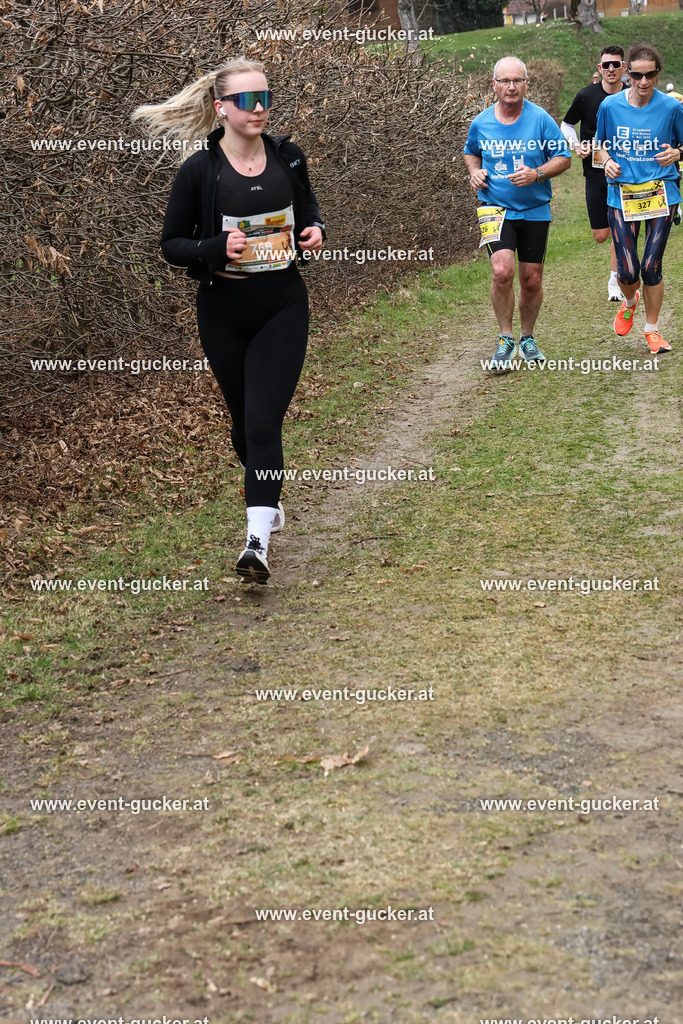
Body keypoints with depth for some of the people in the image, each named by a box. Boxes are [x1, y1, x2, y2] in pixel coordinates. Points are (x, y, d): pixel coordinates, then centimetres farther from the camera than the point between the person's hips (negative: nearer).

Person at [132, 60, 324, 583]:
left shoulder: (288, 158, 2)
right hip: (223, 313, 0)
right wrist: (218, 248, -21)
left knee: (264, 420, -12)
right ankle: (268, 503, 42)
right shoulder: (199, 170, -7)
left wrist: (315, 232, -5)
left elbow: (310, 213, 19)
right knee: (244, 420, 16)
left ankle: (258, 540, -17)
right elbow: (172, 243, -2)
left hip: (283, 308, 0)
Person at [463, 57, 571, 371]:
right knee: (502, 271, -20)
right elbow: (470, 152, 21)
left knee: (532, 280, 7)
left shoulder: (540, 119, -6)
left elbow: (564, 158, -1)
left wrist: (536, 173, -18)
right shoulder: (480, 123, 0)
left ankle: (528, 337, 30)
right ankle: (505, 339, -4)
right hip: (495, 207, 0)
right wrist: (474, 172, -1)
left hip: (535, 210, 1)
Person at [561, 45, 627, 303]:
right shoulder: (586, 96, -4)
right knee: (601, 236, 0)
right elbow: (566, 124, 11)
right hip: (595, 173, 0)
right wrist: (576, 145, -5)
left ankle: (614, 281, 13)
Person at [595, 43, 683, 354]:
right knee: (628, 271, -3)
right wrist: (607, 161, -5)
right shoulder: (610, 106, -1)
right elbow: (601, 142, 15)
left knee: (651, 267, -1)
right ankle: (629, 302, 35)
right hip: (621, 194, 1)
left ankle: (652, 330, 20)